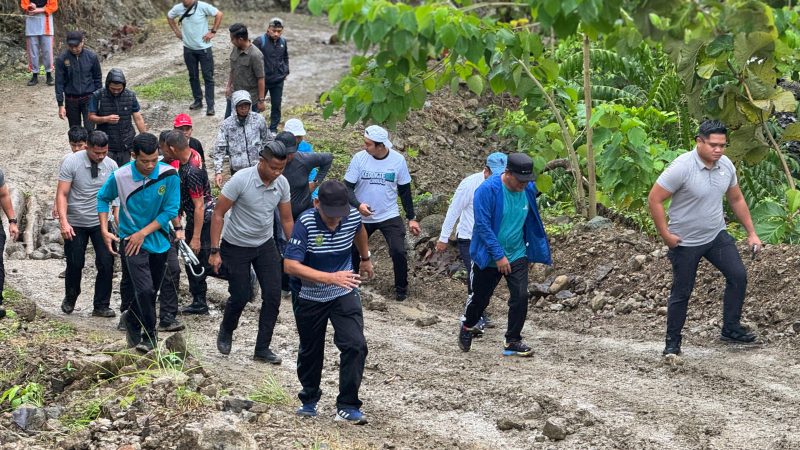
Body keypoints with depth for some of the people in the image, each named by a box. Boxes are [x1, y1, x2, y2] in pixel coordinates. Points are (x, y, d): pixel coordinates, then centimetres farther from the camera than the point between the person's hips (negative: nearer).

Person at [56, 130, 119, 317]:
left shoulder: (111, 165, -5)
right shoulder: (71, 162, -13)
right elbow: (61, 194, -13)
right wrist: (63, 222, -23)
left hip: (101, 222, 2)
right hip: (75, 224, -2)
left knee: (106, 263, -6)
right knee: (75, 264, 7)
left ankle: (101, 306, 7)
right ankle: (70, 299, 35)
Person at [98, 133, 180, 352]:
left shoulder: (169, 175, -14)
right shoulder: (120, 176, -13)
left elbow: (170, 210, -11)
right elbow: (103, 198, 5)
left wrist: (143, 233, -14)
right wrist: (104, 230, -4)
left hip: (158, 241, 3)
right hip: (131, 241, -3)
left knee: (151, 291, 16)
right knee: (145, 290, -14)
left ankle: (132, 320, 43)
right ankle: (149, 336, 1)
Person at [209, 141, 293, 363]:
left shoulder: (282, 183, -10)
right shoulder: (241, 180, -24)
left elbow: (287, 220, 4)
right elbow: (218, 214, -18)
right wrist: (215, 251, -20)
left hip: (265, 245, 4)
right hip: (236, 246, -4)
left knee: (273, 296, -4)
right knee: (240, 296, 0)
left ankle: (262, 349, 8)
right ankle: (226, 332, 32)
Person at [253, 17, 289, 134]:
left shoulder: (283, 42, 2)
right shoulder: (260, 41, -16)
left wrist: (285, 71, 12)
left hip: (278, 80, 4)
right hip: (262, 79, -4)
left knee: (276, 105, 10)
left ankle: (273, 129, 22)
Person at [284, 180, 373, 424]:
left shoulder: (353, 216, -14)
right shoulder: (306, 223, -25)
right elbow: (291, 265, -31)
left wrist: (365, 259, 30)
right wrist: (330, 278, -38)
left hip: (344, 294, 2)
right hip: (309, 297, -2)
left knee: (355, 345, -15)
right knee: (310, 351, 15)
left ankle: (347, 406, -8)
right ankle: (309, 399, 37)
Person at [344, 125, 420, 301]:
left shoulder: (398, 160, -10)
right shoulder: (359, 158, -12)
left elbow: (405, 190, 1)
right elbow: (348, 187, -8)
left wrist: (411, 218, 2)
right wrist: (358, 205, -28)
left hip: (390, 216, -1)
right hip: (362, 216, 1)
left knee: (399, 252, -11)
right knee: (352, 252, 9)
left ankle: (401, 289, 11)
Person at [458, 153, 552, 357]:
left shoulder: (529, 189, -5)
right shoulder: (487, 190, -22)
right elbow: (483, 225, -23)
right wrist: (499, 256, -23)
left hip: (517, 255, 3)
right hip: (489, 257, -3)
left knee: (520, 296, -9)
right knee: (480, 296, 12)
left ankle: (513, 341, 4)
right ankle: (468, 327, 41)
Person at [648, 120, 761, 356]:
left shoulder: (726, 165, -4)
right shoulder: (682, 167, -24)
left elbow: (736, 199, 11)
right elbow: (654, 199, -20)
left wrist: (751, 233, 9)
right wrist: (665, 235, -18)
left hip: (717, 236, 5)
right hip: (686, 242, -5)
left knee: (738, 276, -5)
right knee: (681, 293, 4)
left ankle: (731, 328, 9)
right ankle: (672, 342, 18)